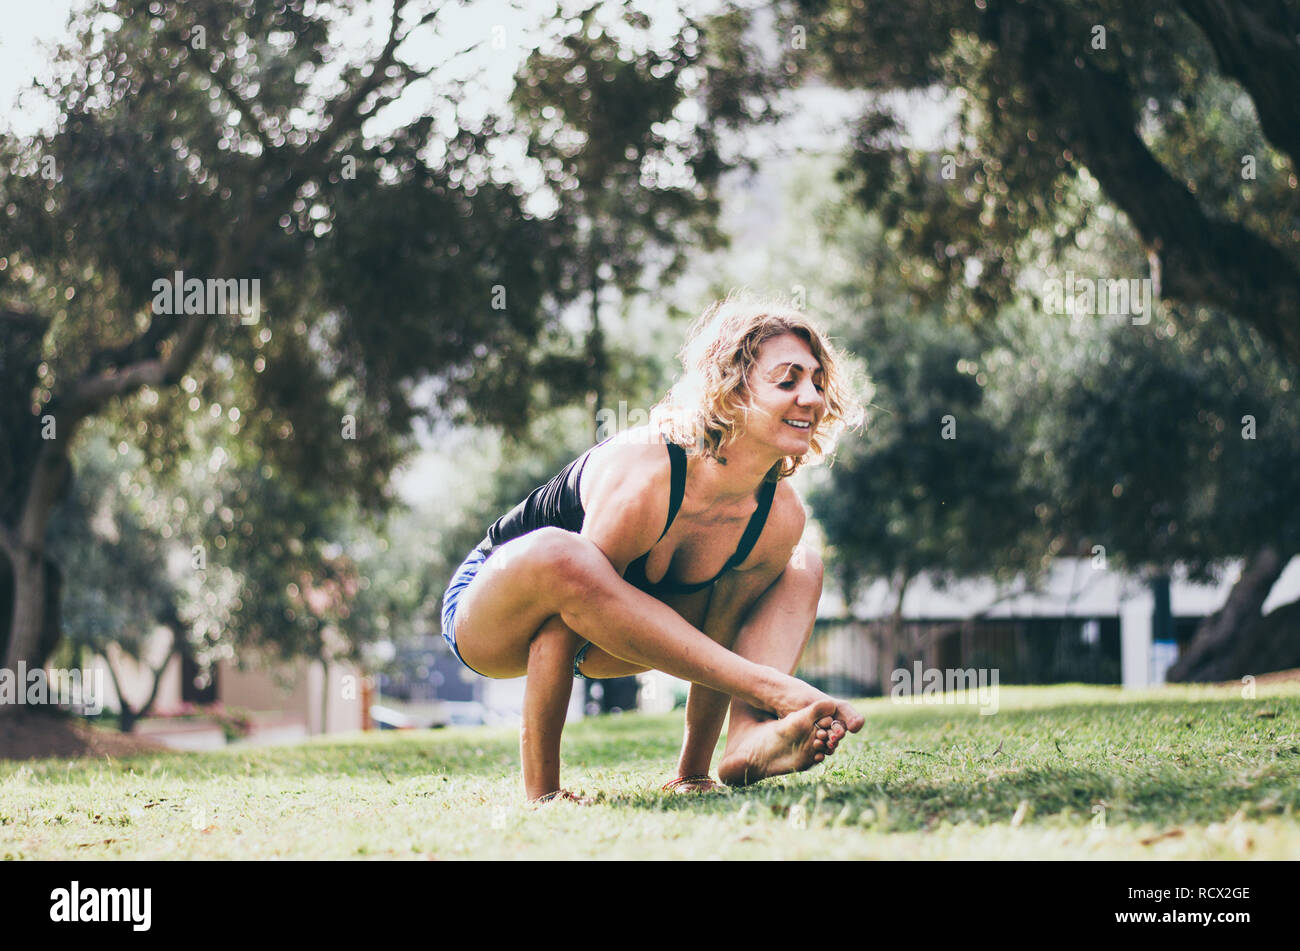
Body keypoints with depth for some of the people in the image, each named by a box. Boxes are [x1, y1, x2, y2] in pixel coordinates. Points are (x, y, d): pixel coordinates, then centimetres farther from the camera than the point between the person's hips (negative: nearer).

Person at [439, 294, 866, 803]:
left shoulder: (781, 515, -16)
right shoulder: (641, 479, -37)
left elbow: (718, 645, -7)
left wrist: (694, 772, -8)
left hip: (587, 641, 8)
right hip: (485, 618, -7)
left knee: (802, 569, -2)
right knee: (557, 554, -44)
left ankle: (752, 733, -27)